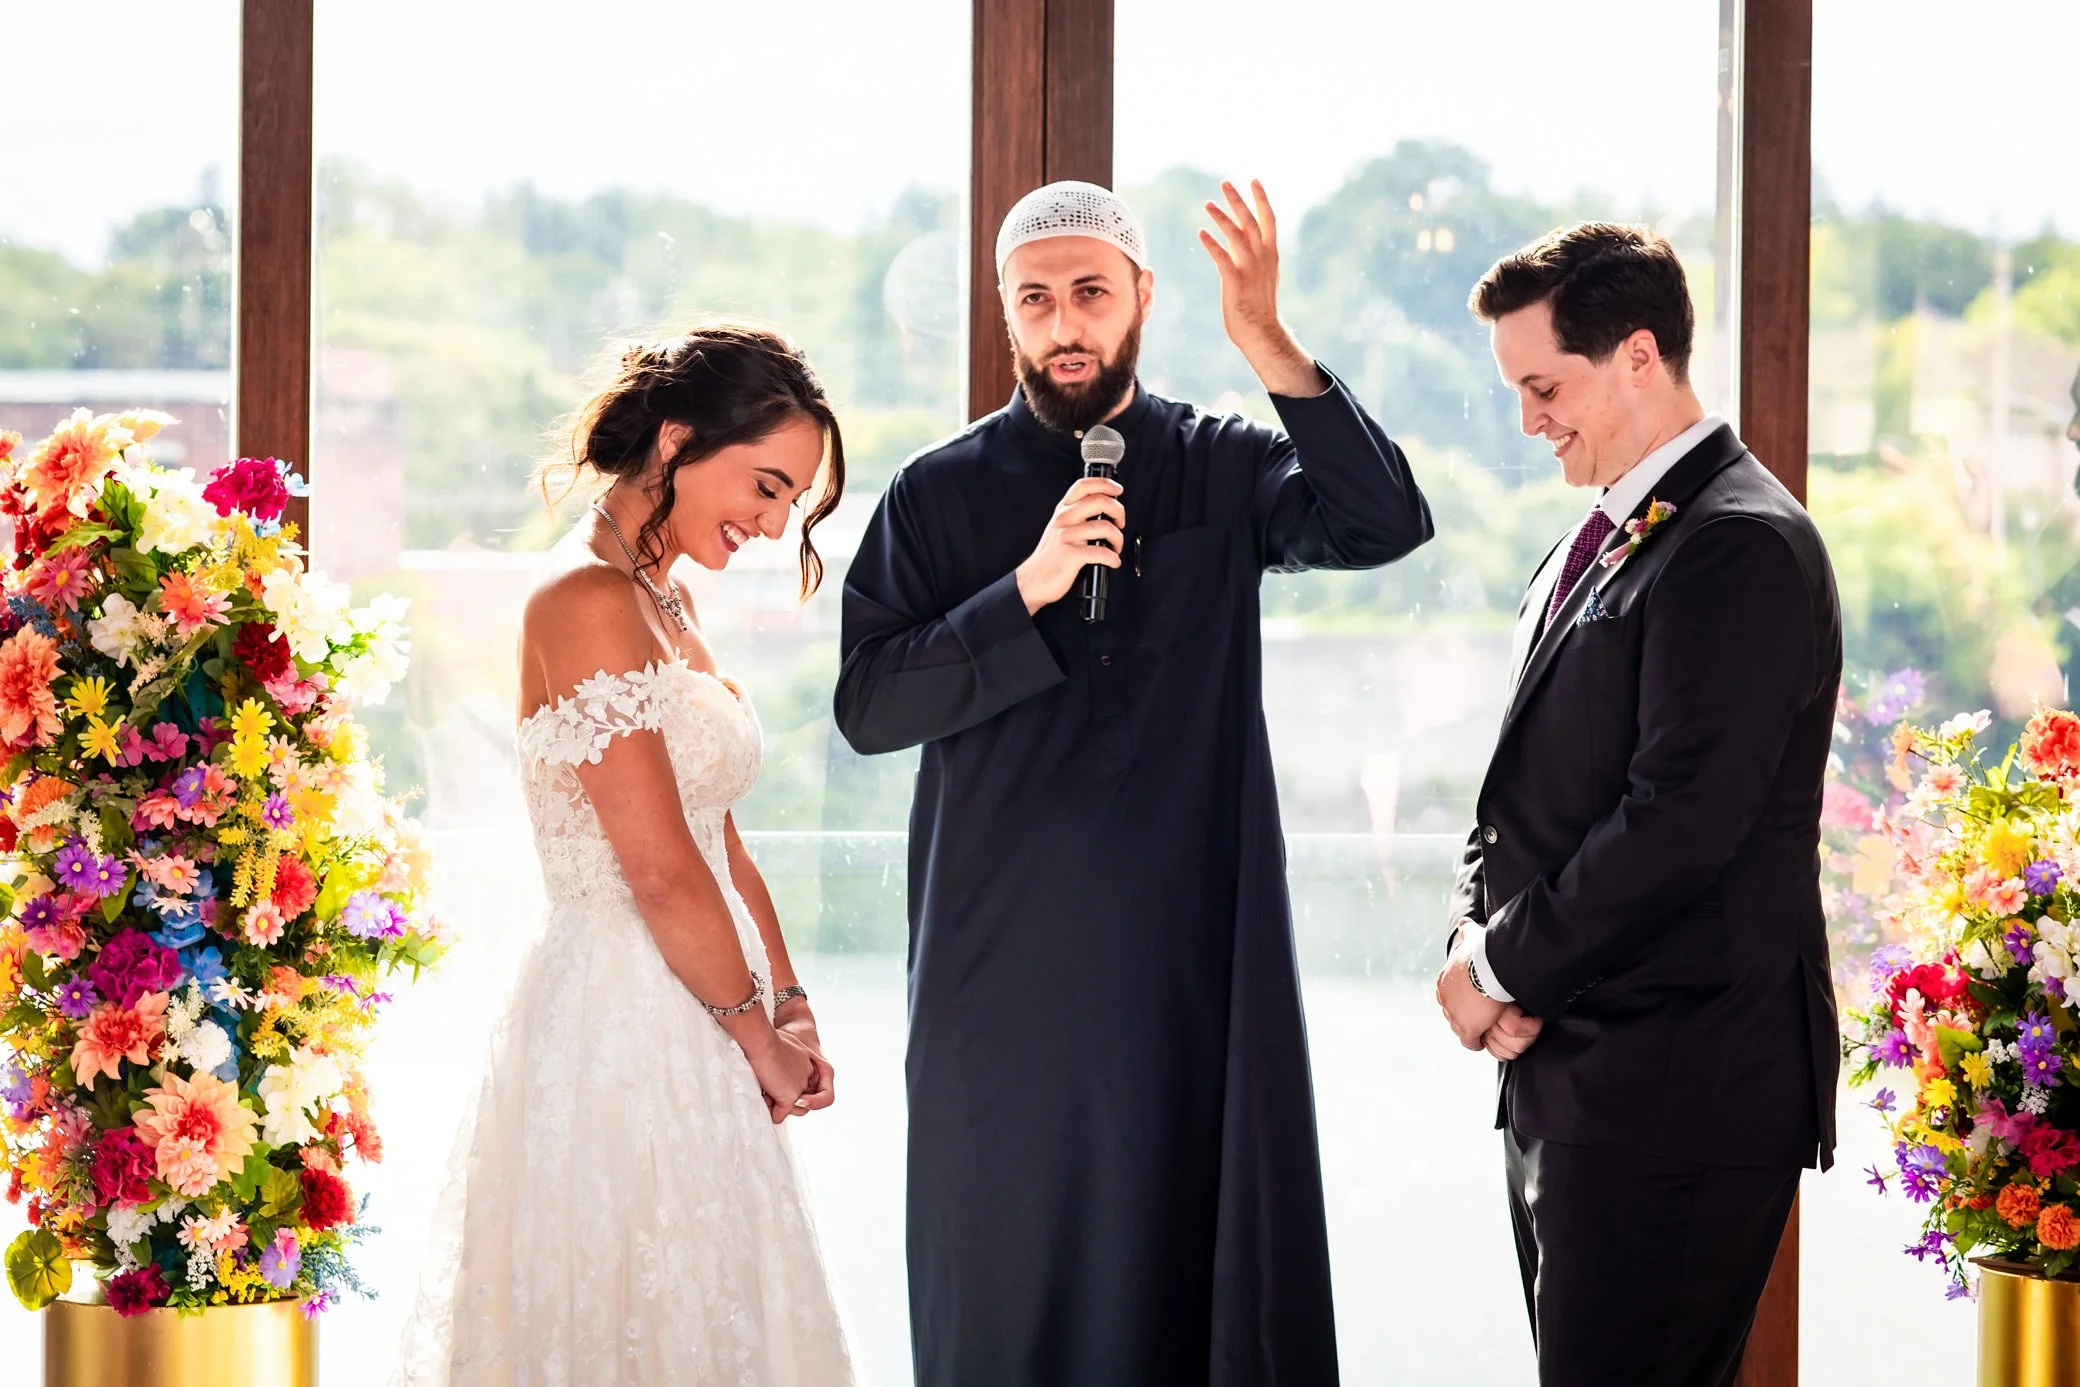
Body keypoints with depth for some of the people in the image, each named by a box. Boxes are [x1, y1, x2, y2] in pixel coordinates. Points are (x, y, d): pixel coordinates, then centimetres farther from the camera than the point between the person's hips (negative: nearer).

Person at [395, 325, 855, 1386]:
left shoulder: (662, 601, 15)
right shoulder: (588, 601, -15)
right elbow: (661, 871, -18)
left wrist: (789, 1012, 7)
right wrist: (758, 1032, -8)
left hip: (687, 1031, 10)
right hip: (625, 1016, -10)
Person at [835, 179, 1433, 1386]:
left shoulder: (1224, 470, 6)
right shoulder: (940, 495, 5)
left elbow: (1386, 525, -12)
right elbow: (867, 706, -3)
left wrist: (1271, 346, -24)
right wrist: (1027, 590, -15)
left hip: (1196, 957, 0)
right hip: (1005, 959, 0)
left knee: (1203, 1255, 0)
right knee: (1009, 1275, 3)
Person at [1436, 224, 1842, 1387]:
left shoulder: (1741, 546, -14)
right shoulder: (1605, 540, 17)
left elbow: (1681, 819, -21)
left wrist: (1504, 969, -12)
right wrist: (1484, 935, 1)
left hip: (1676, 1084, -9)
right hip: (1571, 1066, 9)